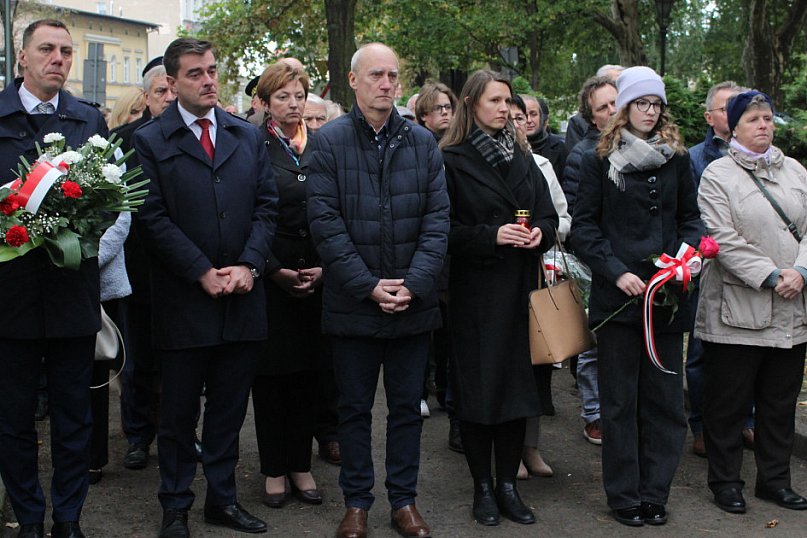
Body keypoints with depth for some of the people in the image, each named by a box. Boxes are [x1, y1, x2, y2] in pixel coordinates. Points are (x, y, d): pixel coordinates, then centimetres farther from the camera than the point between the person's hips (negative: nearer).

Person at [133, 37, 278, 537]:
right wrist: (203, 273, -14)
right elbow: (153, 218, -8)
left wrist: (249, 265, -8)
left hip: (243, 296, 3)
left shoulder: (248, 136, 11)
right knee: (179, 411, 8)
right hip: (184, 300, -3)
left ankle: (223, 497, 25)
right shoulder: (149, 141, -1)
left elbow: (267, 205, 6)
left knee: (230, 407, 12)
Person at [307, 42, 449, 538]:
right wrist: (369, 286, -14)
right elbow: (325, 223, -8)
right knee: (355, 407, 10)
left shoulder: (423, 142, 4)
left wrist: (414, 284, -11)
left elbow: (438, 218, 0)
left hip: (414, 304, 2)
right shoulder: (330, 141, -3)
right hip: (352, 304, -2)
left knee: (408, 405, 11)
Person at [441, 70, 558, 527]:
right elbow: (447, 230, -9)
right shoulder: (453, 161, -4)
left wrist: (539, 232, -8)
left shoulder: (523, 158, 13)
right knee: (477, 388, 2)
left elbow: (549, 215, 13)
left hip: (521, 288, 5)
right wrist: (492, 235, -19)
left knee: (517, 383, 6)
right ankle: (483, 487, 15)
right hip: (475, 289, -4)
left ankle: (509, 484, 17)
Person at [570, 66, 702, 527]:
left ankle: (655, 493, 19)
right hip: (617, 296, -2)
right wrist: (616, 272, -12)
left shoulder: (676, 158, 9)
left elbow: (690, 217, 15)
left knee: (665, 398, 6)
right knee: (620, 399, 5)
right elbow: (584, 226, -1)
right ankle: (624, 496, 16)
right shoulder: (600, 160, 2)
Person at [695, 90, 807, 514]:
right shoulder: (718, 174, -3)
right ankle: (725, 480, 18)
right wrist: (770, 276, -17)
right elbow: (724, 238, -13)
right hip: (738, 309, -5)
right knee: (729, 400, 4)